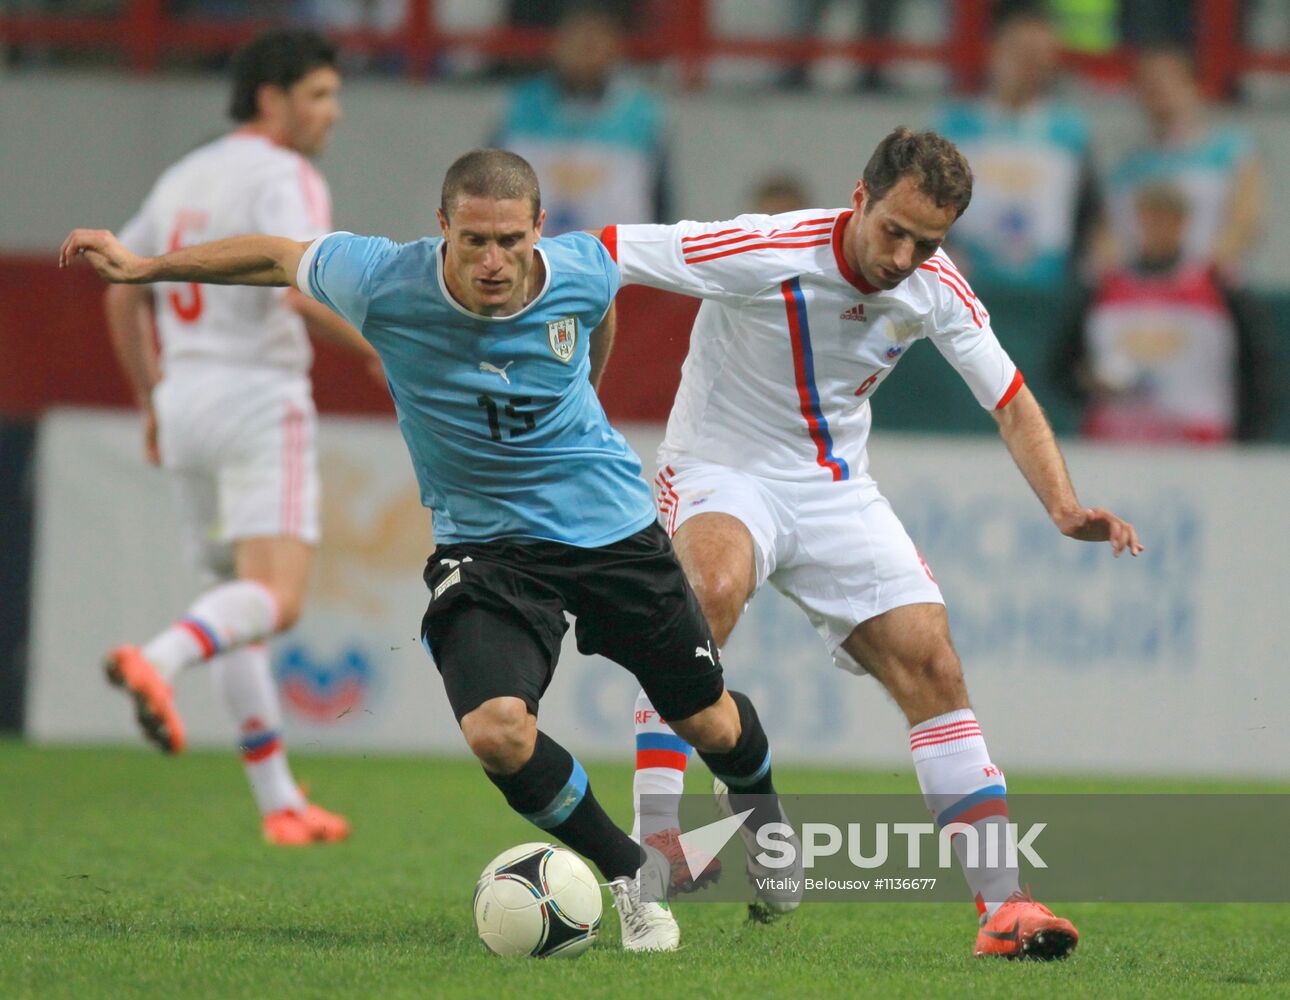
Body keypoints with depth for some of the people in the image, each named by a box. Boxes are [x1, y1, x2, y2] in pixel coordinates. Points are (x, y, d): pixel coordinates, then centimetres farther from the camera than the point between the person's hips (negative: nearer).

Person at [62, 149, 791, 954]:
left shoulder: (583, 271, -16)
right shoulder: (383, 282, -22)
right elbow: (277, 256, -2)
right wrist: (141, 267, 4)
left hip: (612, 526, 1)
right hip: (484, 543, -1)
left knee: (713, 725, 9)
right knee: (496, 730, -26)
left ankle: (764, 826, 48)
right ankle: (633, 877, 0)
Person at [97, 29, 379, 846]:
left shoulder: (183, 179, 18)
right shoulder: (285, 178, -8)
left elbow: (122, 296, 25)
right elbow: (302, 289, -23)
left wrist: (151, 401, 32)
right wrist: (379, 350, -12)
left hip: (183, 405, 8)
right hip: (259, 401, -8)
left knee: (239, 599, 15)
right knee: (274, 603, -15)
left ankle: (279, 802, 13)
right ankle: (158, 661, -44)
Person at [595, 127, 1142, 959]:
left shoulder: (936, 287, -8)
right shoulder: (763, 254, -24)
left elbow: (1012, 402, 3)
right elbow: (594, 257, -20)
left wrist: (1064, 506, -12)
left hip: (836, 491, 5)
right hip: (723, 474, -5)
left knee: (932, 665, -7)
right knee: (711, 589, -37)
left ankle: (1002, 906, -4)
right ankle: (653, 843, -35)